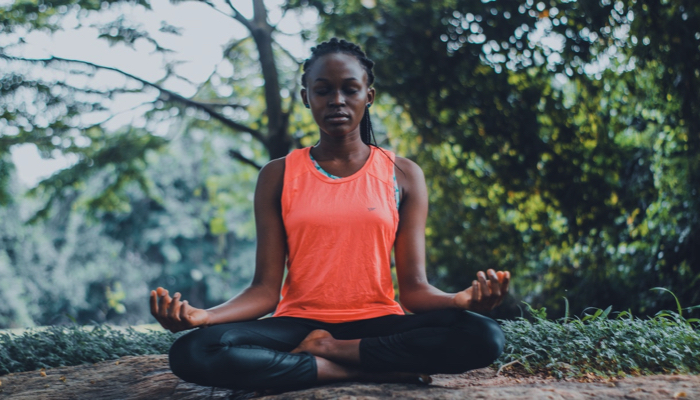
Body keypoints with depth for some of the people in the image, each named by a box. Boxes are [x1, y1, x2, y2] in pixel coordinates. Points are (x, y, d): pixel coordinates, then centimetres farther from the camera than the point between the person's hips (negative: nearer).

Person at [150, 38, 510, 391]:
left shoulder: (402, 175, 7)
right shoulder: (278, 176, 7)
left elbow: (414, 288, 1)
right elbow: (265, 289, 0)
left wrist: (463, 299, -23)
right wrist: (202, 316, -21)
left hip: (377, 323, 0)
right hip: (299, 322, 0)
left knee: (484, 337, -29)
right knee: (191, 352, -30)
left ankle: (329, 350, -17)